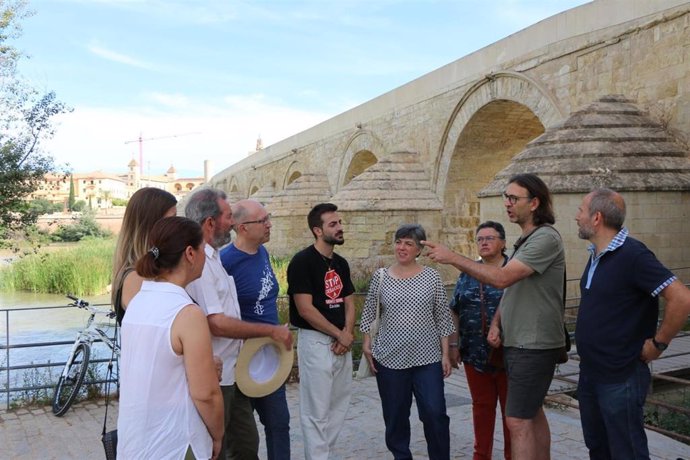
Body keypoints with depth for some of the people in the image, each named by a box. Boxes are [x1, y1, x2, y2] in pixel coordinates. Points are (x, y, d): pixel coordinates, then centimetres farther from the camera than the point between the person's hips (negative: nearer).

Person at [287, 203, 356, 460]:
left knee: (339, 406, 14)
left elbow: (349, 303, 14)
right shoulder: (302, 262, -12)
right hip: (316, 341, -8)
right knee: (317, 410, -1)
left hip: (341, 342, 8)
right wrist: (340, 334, -11)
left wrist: (347, 334, -5)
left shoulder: (341, 263, 11)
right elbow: (305, 309, -17)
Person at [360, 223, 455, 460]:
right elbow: (368, 314, 8)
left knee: (435, 414, -4)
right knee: (395, 416, 8)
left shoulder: (432, 277, 1)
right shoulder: (381, 277, 3)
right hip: (389, 358, 1)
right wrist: (367, 344, 0)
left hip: (427, 359, -1)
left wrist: (445, 354, 1)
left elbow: (443, 318, 4)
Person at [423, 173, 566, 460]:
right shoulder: (525, 240, 13)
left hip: (534, 346, -10)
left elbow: (502, 278, -26)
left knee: (518, 420, -9)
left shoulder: (546, 238, -17)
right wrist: (496, 324, 4)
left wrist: (452, 258, -23)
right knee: (532, 413, 17)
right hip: (517, 342, 10)